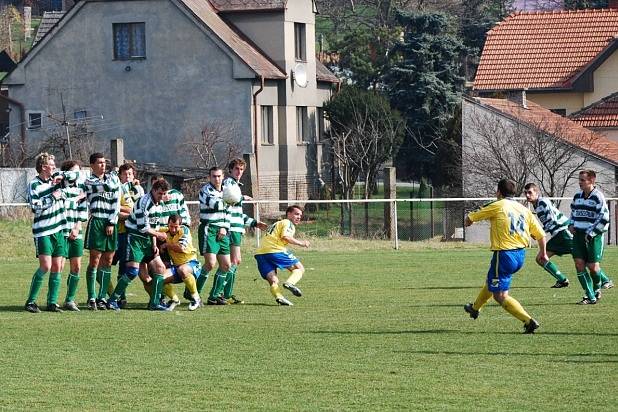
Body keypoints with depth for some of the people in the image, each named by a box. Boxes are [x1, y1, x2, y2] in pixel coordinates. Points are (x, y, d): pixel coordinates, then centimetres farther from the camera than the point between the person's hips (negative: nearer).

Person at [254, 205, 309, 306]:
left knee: (273, 281, 1)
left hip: (260, 252, 7)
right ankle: (290, 282, -23)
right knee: (299, 268, 5)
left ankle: (279, 297, -27)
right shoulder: (288, 223, 6)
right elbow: (285, 237, -11)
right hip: (274, 250, -7)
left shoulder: (276, 224, 34)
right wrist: (301, 243, -5)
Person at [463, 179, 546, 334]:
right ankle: (475, 308, 52)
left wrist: (468, 220, 25)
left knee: (501, 296, -3)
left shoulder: (497, 206, -8)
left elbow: (470, 218, 0)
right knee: (491, 281, 31)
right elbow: (540, 234, 8)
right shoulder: (524, 209, 7)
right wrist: (543, 252, 26)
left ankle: (529, 321, -15)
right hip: (520, 255, 8)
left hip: (504, 254, -8)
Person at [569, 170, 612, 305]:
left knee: (593, 266, -6)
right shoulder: (577, 196, 10)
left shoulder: (598, 197, -11)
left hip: (594, 236, -6)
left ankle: (597, 288, 26)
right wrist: (571, 225, 9)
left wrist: (591, 233, -16)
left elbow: (604, 219, -14)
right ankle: (591, 297, 1)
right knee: (579, 263, -5)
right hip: (578, 234, 6)